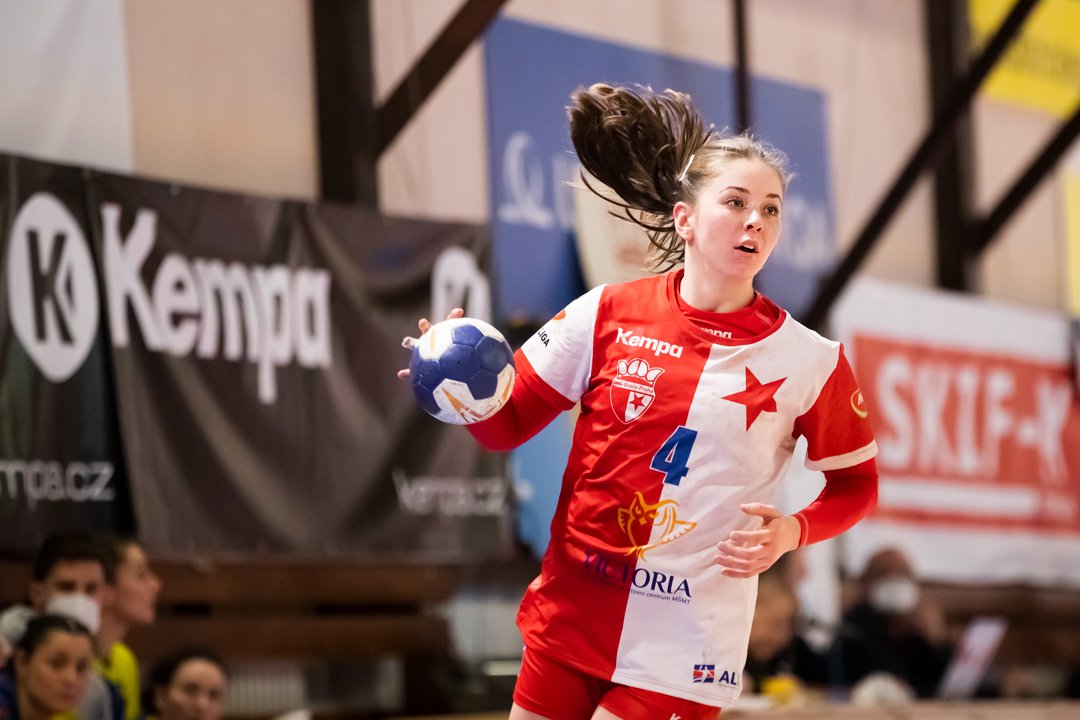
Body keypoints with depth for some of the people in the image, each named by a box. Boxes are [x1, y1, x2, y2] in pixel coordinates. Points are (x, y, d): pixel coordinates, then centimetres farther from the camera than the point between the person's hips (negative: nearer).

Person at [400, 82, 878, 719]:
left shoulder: (808, 361, -4)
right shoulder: (607, 314, -1)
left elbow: (856, 482, 8)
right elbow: (508, 425, 3)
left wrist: (791, 533, -11)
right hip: (570, 614, 2)